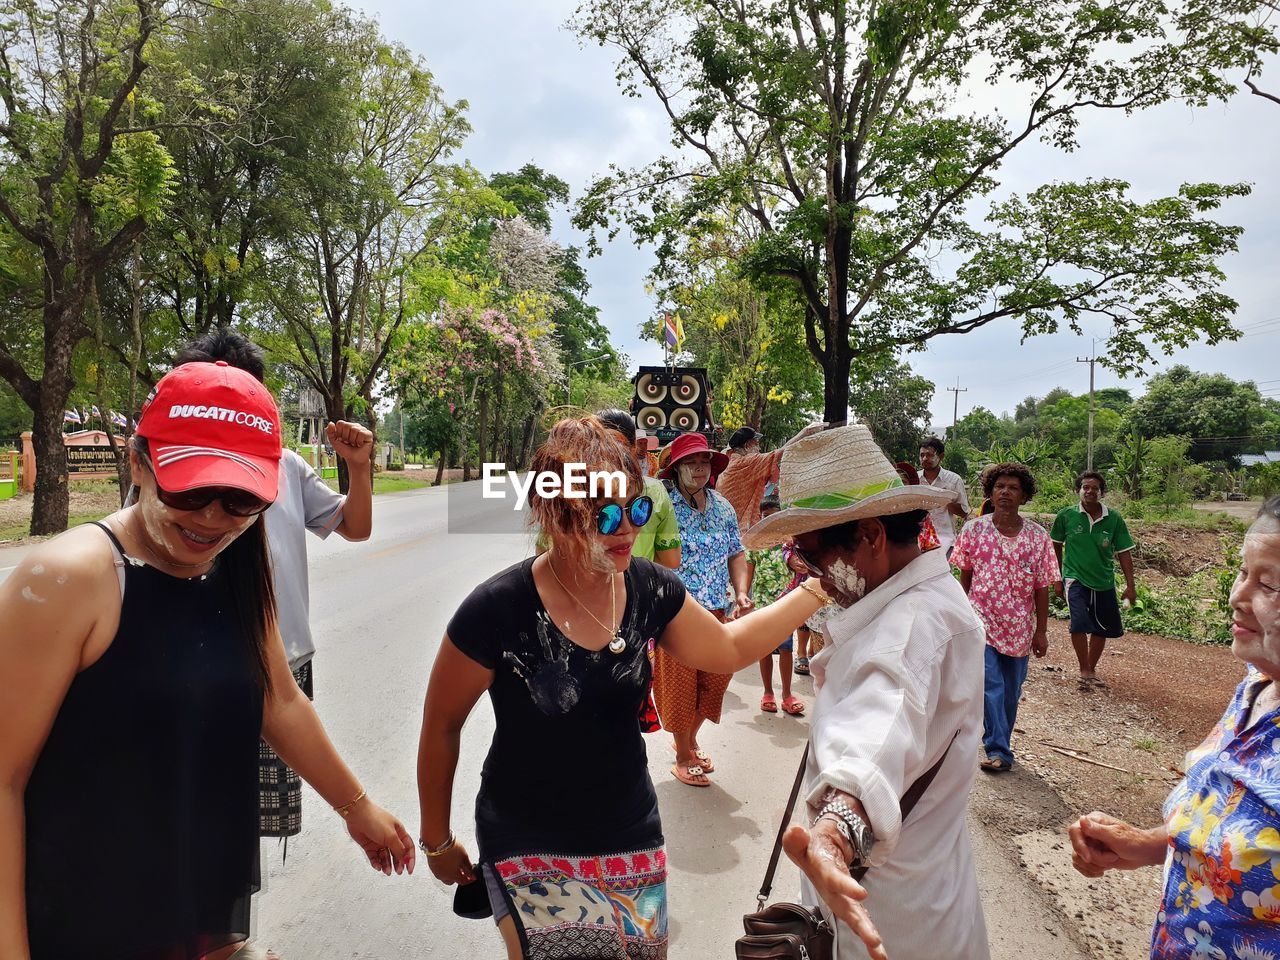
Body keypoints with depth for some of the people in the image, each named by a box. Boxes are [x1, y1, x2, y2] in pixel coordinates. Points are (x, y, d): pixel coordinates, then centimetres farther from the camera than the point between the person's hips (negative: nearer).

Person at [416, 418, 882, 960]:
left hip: (630, 832, 4)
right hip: (531, 851, -4)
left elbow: (729, 648, 8)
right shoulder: (497, 611, -22)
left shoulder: (650, 589, -9)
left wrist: (819, 588, 2)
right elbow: (441, 726, -8)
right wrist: (438, 841, 2)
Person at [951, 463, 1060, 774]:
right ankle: (998, 750, 1)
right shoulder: (973, 530, -5)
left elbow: (1042, 587, -1)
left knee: (1011, 692, 13)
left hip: (1019, 628, 2)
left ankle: (999, 745, 30)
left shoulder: (1038, 536, -4)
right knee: (991, 687, -9)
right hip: (982, 622, -2)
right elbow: (965, 576, 4)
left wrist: (1041, 631, -1)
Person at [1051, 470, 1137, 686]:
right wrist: (1058, 576, 10)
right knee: (1079, 622, -21)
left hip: (1104, 581, 3)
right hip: (1075, 577, -3)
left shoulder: (1114, 519, -5)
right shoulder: (1066, 515, -7)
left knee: (1103, 628, 13)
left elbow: (1123, 553, 1)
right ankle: (1084, 670, -3)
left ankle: (1092, 669, 35)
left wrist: (1130, 585, -1)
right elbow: (1056, 545, 7)